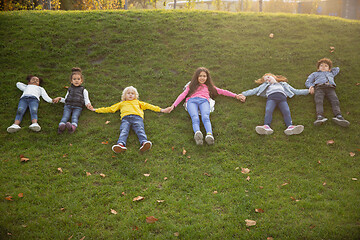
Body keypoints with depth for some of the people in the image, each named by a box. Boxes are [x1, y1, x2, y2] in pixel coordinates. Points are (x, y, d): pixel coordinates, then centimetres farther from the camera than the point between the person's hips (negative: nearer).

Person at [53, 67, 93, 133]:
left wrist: (88, 105, -5)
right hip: (68, 106, 3)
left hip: (77, 107, -2)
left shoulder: (83, 90, 26)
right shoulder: (70, 89, 34)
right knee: (65, 116, -28)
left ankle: (73, 127, -61)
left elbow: (86, 100, 16)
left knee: (74, 117, -32)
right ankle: (61, 126, -55)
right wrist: (60, 98, 19)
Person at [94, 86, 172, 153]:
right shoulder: (121, 103, 39)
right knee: (124, 130, -29)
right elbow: (110, 108, 38)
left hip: (137, 117, 0)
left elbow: (148, 105, 33)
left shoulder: (137, 102, 39)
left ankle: (144, 143, -56)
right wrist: (97, 110, 35)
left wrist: (161, 110, 26)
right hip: (125, 117, 0)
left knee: (140, 129, -30)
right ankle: (121, 144, -55)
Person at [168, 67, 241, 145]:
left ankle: (209, 135, -63)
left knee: (205, 117, -36)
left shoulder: (209, 86, 39)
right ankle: (197, 134, -64)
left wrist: (235, 96, 29)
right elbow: (183, 95, 23)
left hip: (204, 100, 0)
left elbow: (222, 91, 37)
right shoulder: (191, 86, 36)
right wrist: (173, 105, 9)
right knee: (195, 118, -35)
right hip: (192, 101, 0)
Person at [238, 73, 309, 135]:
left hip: (282, 97, 0)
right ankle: (266, 127, -57)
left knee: (286, 112, -32)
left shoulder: (283, 84, 42)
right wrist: (243, 94, 16)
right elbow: (254, 90, 30)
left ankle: (290, 127, -55)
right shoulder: (265, 85, 41)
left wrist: (308, 91, 27)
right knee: (268, 111, -34)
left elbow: (296, 91, 37)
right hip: (271, 97, 0)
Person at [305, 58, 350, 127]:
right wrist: (311, 86, 3)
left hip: (330, 87, 2)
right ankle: (320, 117, -52)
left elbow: (337, 69, 65)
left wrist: (329, 70, 57)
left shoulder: (331, 73, 45)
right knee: (319, 101, -31)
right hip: (319, 87, -2)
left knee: (335, 101, -26)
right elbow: (307, 82, 24)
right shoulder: (315, 74, 37)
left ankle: (338, 116, -47)